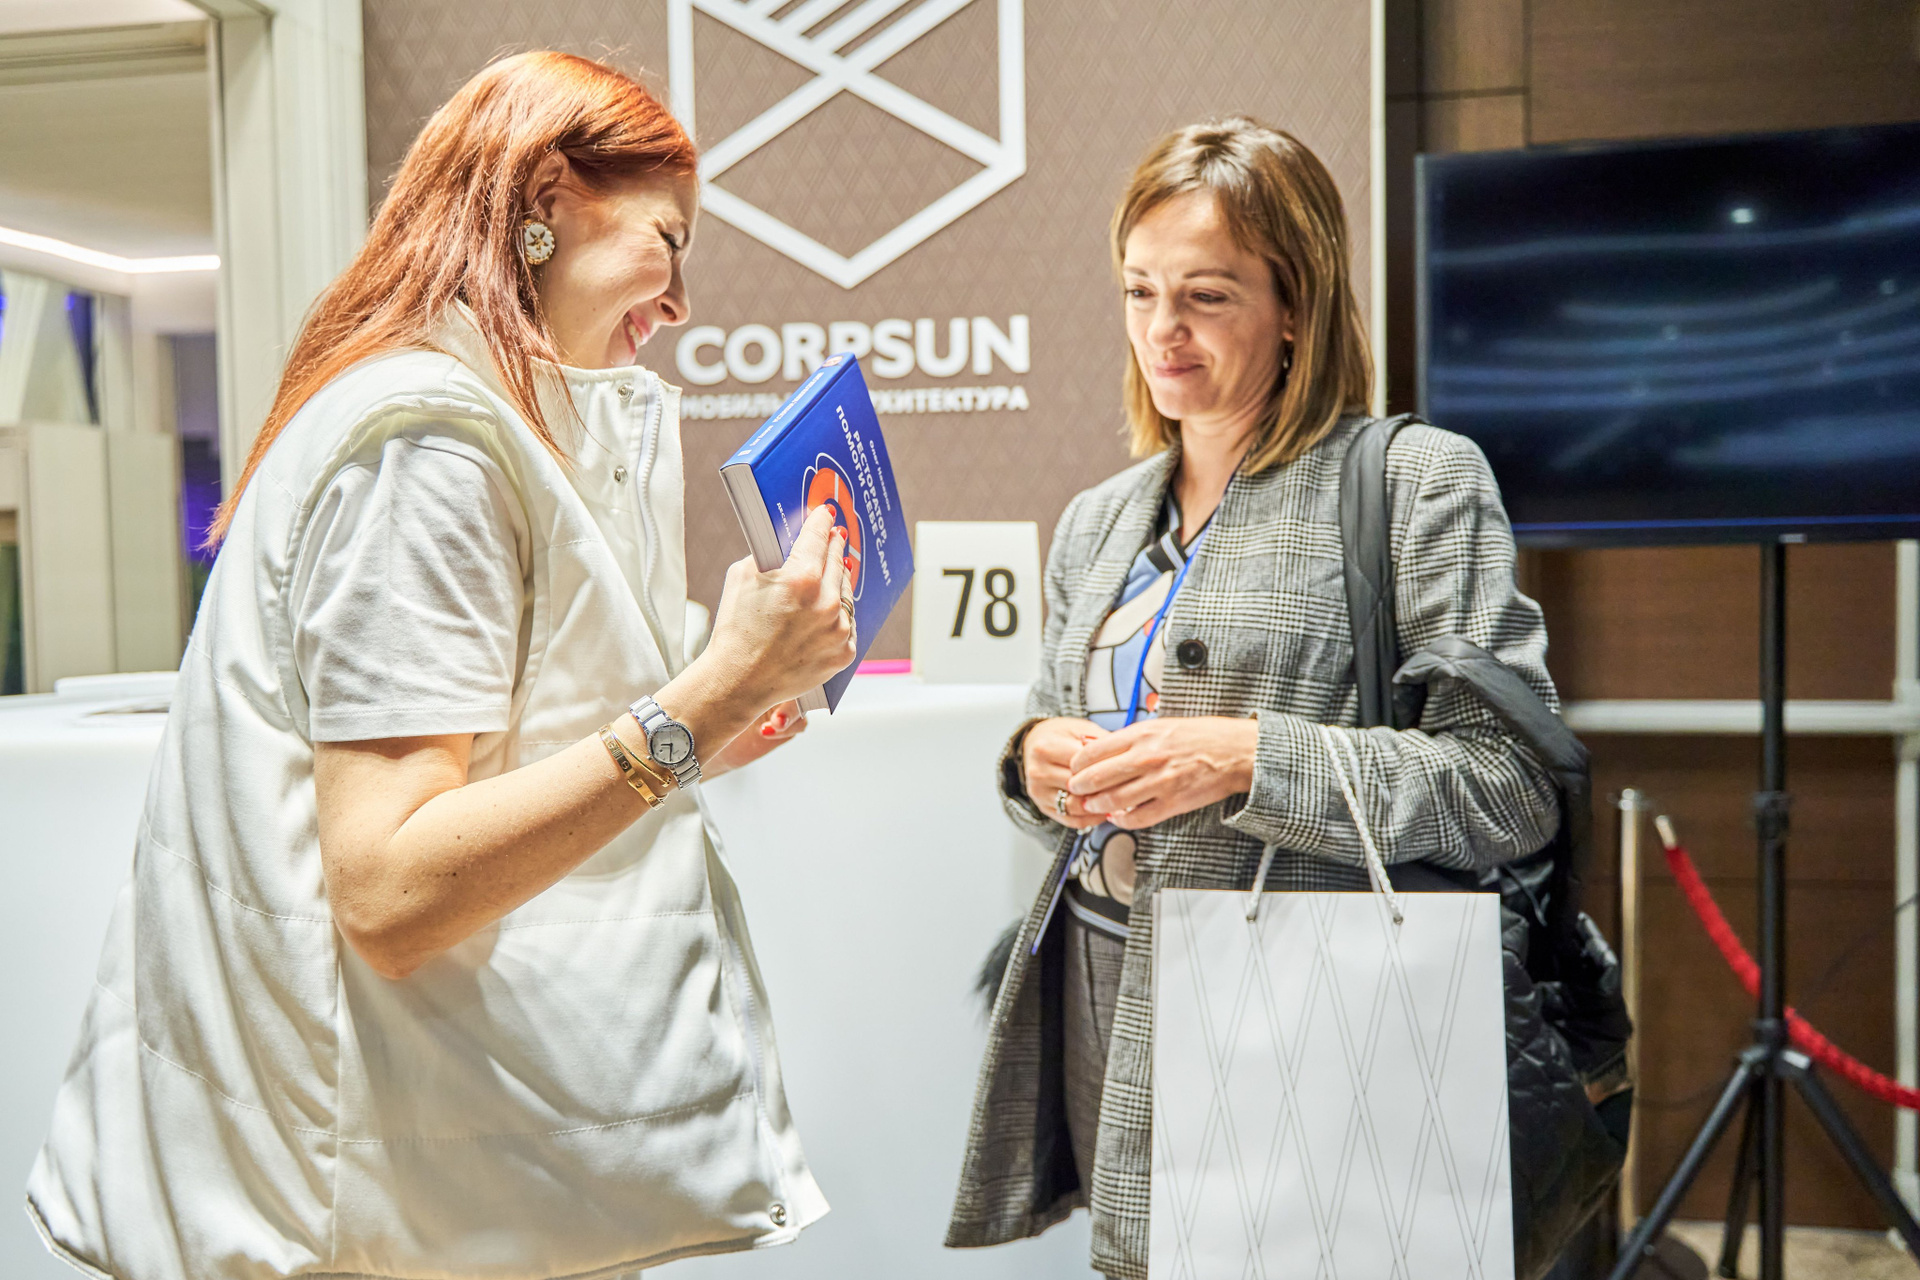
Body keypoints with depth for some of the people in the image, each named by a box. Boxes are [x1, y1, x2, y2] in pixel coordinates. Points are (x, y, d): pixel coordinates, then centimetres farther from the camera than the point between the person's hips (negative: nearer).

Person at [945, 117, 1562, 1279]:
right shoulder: (1099, 522, 15)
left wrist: (1248, 759, -20)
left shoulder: (1414, 483, -5)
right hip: (1098, 1004, 6)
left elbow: (1513, 788, -12)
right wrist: (1040, 767, -1)